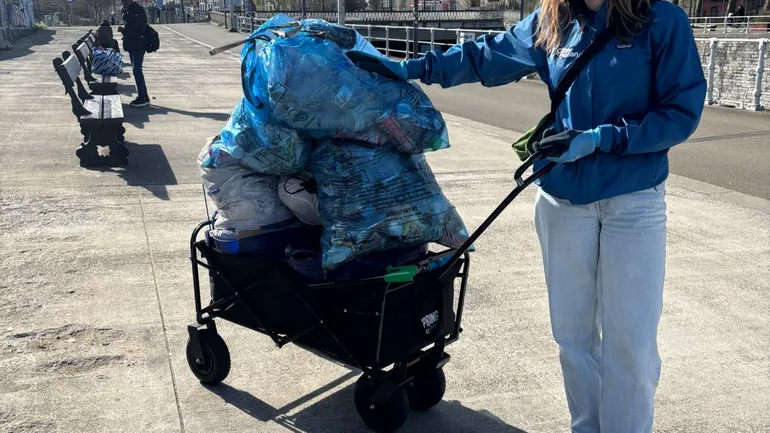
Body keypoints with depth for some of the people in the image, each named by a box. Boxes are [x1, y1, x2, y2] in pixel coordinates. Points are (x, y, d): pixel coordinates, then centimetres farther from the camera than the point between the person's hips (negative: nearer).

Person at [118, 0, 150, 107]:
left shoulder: (138, 10, -11)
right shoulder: (130, 11, 17)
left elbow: (133, 24, -26)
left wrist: (125, 13, -18)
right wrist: (123, 30, 6)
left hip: (138, 45, -10)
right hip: (132, 45, 10)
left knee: (137, 71, -10)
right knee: (137, 71, 12)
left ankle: (142, 98, -7)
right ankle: (143, 97, 18)